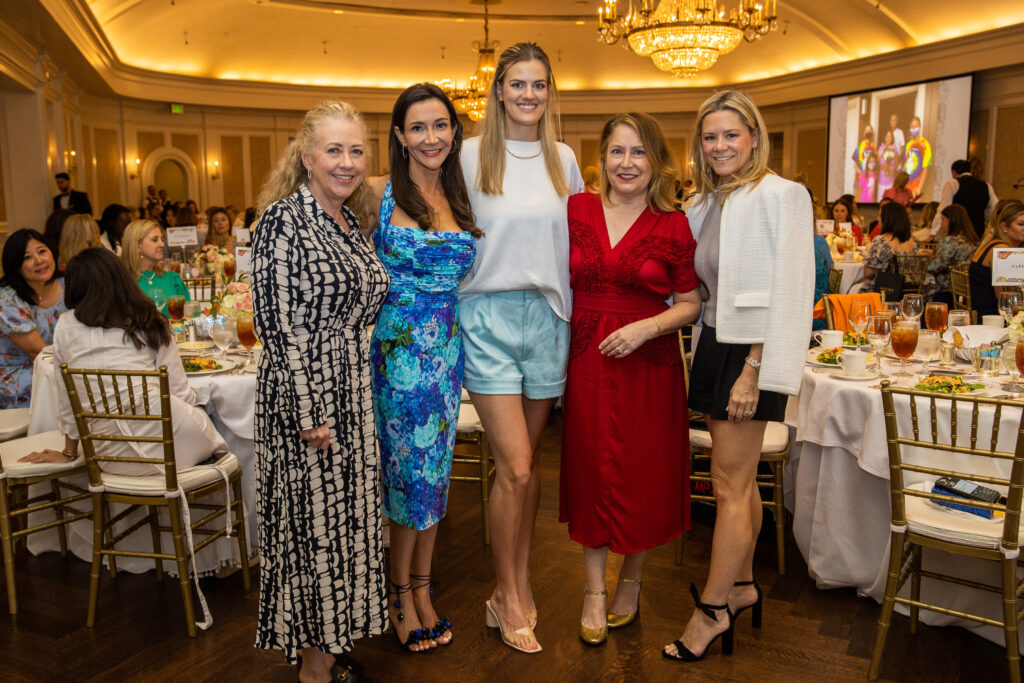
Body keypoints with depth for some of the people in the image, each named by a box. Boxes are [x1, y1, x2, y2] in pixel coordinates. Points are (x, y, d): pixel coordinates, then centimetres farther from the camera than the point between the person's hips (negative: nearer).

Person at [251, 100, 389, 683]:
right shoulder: (284, 219, -13)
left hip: (354, 394, 8)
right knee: (312, 522, 4)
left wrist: (360, 390, 15)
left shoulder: (354, 222, 10)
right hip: (306, 397, -8)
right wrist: (309, 414, -19)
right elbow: (279, 326, -18)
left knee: (347, 518, 16)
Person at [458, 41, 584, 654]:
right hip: (490, 316, -3)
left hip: (548, 315, 3)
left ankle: (519, 584, 26)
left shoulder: (564, 160, 11)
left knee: (528, 463, 10)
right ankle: (508, 596, 13)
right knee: (515, 466, -6)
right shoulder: (472, 156, 1)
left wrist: (570, 306, 10)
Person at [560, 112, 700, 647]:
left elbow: (690, 303, 0)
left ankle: (631, 579, 33)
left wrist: (646, 327, -15)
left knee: (643, 476, 8)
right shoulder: (575, 210, 2)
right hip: (586, 361, 1)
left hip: (648, 364, -1)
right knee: (590, 472, 8)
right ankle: (594, 588, 25)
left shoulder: (673, 226, -2)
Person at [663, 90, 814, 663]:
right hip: (715, 344, 7)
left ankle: (713, 609, 13)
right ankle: (743, 584, 32)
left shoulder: (783, 195, -11)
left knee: (730, 485, 0)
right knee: (740, 479, 17)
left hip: (751, 353, -7)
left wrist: (753, 372, -20)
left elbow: (789, 294, -17)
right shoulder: (707, 203, 13)